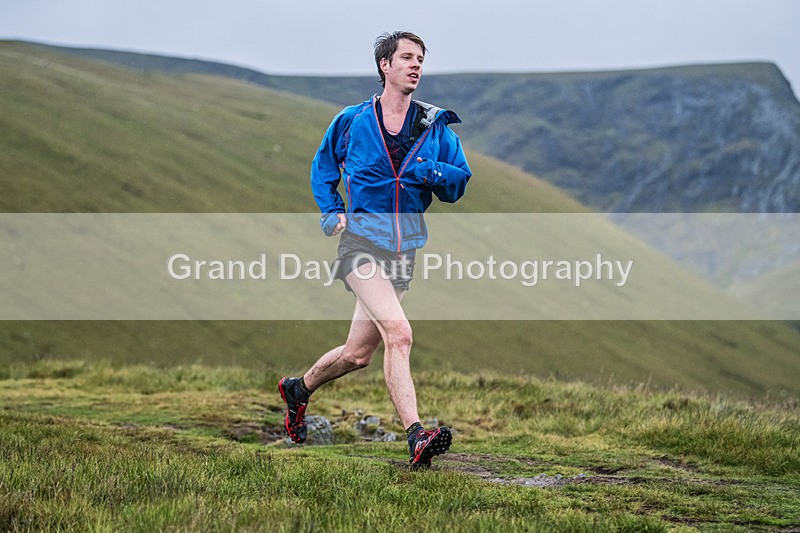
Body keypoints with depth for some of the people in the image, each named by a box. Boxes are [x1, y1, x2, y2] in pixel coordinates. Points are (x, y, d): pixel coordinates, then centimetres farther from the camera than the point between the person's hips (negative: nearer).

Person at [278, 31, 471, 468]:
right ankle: (416, 437, -29)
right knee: (398, 333, -24)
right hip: (362, 238, -4)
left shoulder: (435, 125, 10)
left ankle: (298, 390, 40)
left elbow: (458, 183, 6)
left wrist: (432, 171, -15)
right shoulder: (352, 120, 5)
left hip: (405, 248, 4)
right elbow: (323, 166, 22)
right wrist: (331, 211, 7)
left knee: (358, 353, 12)